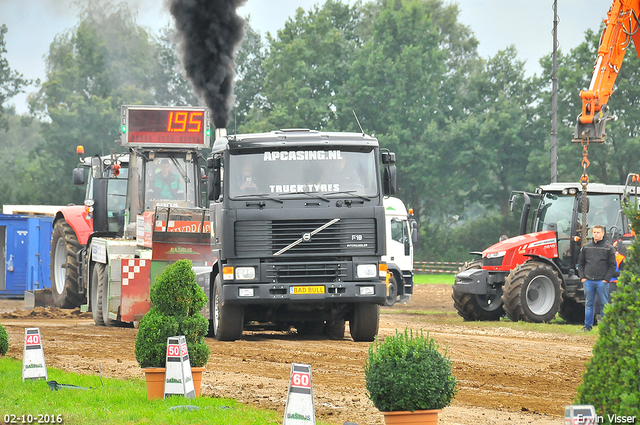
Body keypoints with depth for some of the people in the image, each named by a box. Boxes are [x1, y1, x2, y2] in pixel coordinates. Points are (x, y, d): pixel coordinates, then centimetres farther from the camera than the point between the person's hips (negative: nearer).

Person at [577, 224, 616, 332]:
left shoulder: (609, 248, 2)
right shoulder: (586, 248, 10)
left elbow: (612, 266, 1)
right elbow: (580, 264, 14)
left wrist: (606, 279, -8)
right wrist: (582, 277, 2)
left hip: (602, 282, -3)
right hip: (588, 281, 3)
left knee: (604, 305, 1)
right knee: (589, 304, 6)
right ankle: (587, 326, 11)